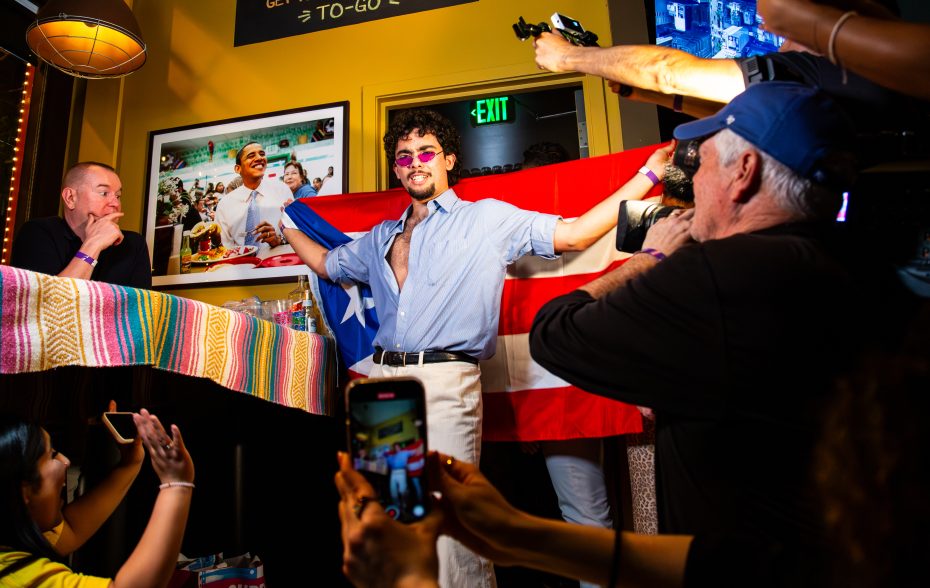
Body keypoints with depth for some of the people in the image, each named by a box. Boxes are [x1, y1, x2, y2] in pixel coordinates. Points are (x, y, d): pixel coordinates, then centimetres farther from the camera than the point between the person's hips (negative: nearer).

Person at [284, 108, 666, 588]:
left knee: (448, 530, -9)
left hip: (444, 383, -5)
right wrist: (284, 224, 40)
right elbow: (325, 263, 36)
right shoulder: (381, 237, 21)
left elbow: (573, 234, -1)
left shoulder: (488, 219, 5)